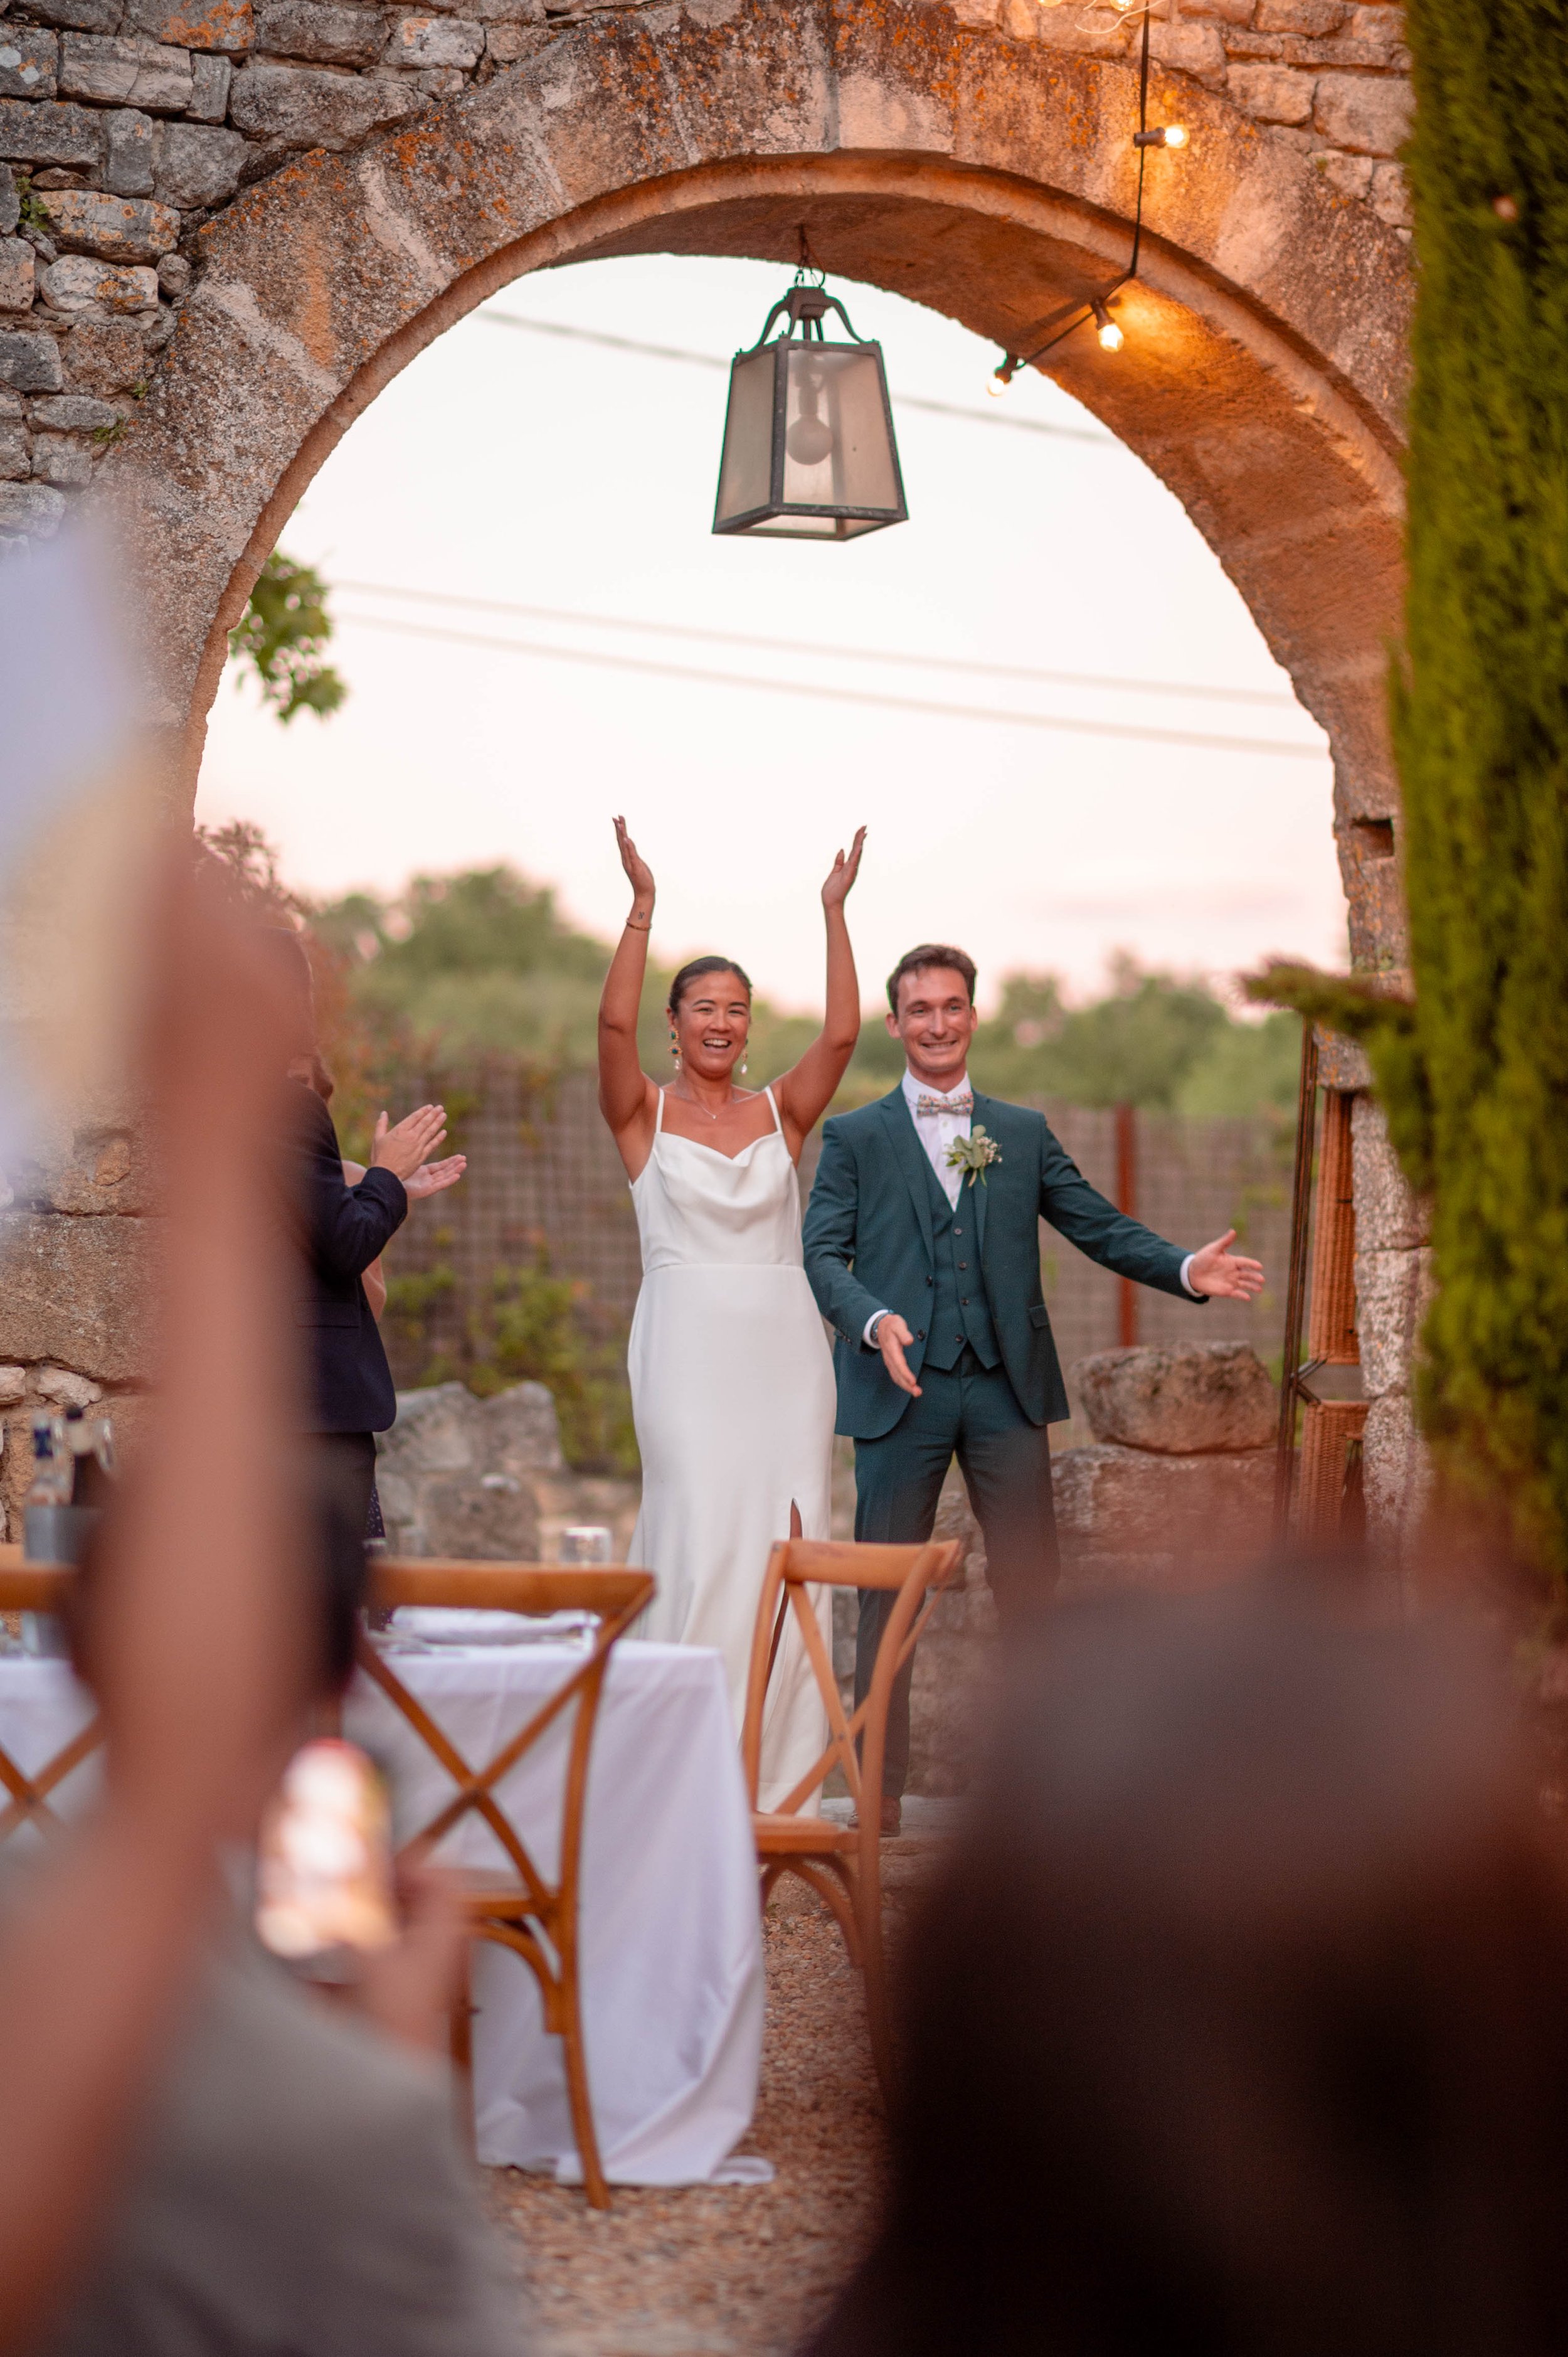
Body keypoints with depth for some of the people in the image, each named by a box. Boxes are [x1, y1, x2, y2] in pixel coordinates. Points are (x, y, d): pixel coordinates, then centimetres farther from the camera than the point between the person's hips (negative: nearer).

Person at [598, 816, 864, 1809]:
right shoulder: (645, 1113, 5)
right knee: (701, 1534, -9)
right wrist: (642, 908, -19)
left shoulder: (783, 1113, 10)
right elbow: (615, 1023, -12)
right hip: (690, 1343, -3)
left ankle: (776, 1770, 5)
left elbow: (842, 1034, -4)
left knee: (785, 1540, 0)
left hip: (783, 1345, 3)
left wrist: (835, 911, -9)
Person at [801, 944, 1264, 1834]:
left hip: (1006, 1389, 2)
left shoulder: (1025, 1134, 15)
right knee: (887, 1595, 2)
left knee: (1033, 1588, 2)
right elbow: (824, 1252, -2)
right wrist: (874, 1319, -22)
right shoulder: (855, 1138, 7)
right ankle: (881, 1784, 8)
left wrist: (1187, 1269, -8)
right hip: (902, 1392, -2)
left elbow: (1101, 1225, 9)